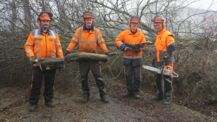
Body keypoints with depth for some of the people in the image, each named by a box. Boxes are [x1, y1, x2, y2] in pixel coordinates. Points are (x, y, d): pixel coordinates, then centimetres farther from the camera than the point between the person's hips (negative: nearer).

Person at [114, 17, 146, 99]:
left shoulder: (141, 34, 0)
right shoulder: (124, 33, -1)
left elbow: (143, 45, -1)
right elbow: (117, 41, -5)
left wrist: (139, 47, -22)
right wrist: (123, 46, -21)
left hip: (137, 58, 0)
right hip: (127, 58, 1)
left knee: (137, 76, 2)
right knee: (129, 75, 9)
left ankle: (136, 92, 14)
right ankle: (130, 91, 21)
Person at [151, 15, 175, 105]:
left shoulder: (168, 35, -13)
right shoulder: (158, 36, 16)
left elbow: (171, 50, -20)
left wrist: (168, 62, -26)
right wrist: (155, 60, 23)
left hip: (166, 63, -9)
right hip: (159, 63, 9)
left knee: (167, 80, -3)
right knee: (158, 79, 15)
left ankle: (168, 98, 6)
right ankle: (160, 95, 28)